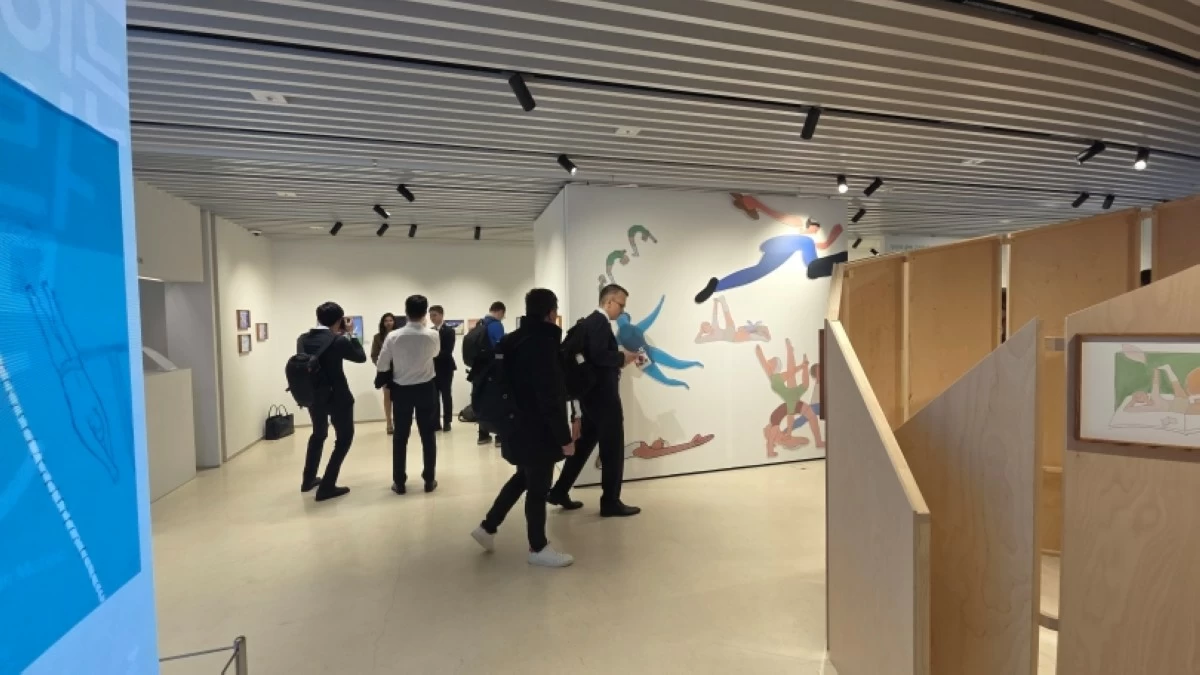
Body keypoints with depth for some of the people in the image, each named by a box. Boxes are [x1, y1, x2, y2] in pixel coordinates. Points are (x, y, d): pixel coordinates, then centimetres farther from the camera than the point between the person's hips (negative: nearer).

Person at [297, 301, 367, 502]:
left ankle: (308, 480, 37)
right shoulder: (338, 340, -19)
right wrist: (350, 334, 0)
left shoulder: (302, 339, -3)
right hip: (337, 397, -6)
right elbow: (361, 357, -5)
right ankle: (326, 487, 5)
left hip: (313, 397, 6)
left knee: (318, 435, 27)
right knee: (344, 438, 9)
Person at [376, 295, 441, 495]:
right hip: (426, 389, 0)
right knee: (428, 435, 9)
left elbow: (381, 365, -4)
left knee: (400, 436, 11)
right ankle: (429, 479, 15)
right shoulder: (432, 335, -11)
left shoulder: (393, 336, -12)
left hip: (401, 390, 0)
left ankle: (399, 482, 17)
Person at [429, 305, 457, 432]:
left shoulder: (449, 331, -5)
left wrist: (435, 354, -27)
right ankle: (436, 423, 12)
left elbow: (448, 351, -15)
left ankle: (447, 422, 11)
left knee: (446, 395, 3)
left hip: (445, 368, -5)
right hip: (432, 368, 5)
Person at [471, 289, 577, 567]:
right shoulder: (542, 344, -21)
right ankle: (538, 548, 22)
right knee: (538, 488, 6)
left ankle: (488, 528, 32)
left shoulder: (515, 340, 7)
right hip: (537, 430, -9)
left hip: (519, 426, 9)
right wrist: (565, 437, -19)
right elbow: (550, 397, -24)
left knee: (523, 478, 25)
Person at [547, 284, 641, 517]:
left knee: (585, 443, 17)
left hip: (592, 393, 10)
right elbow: (598, 356, -28)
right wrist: (622, 358, -14)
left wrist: (619, 359, 6)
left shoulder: (590, 321, 14)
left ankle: (560, 491, 23)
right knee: (613, 448, 1)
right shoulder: (600, 323, -16)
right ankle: (611, 502, 12)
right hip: (603, 395, -10)